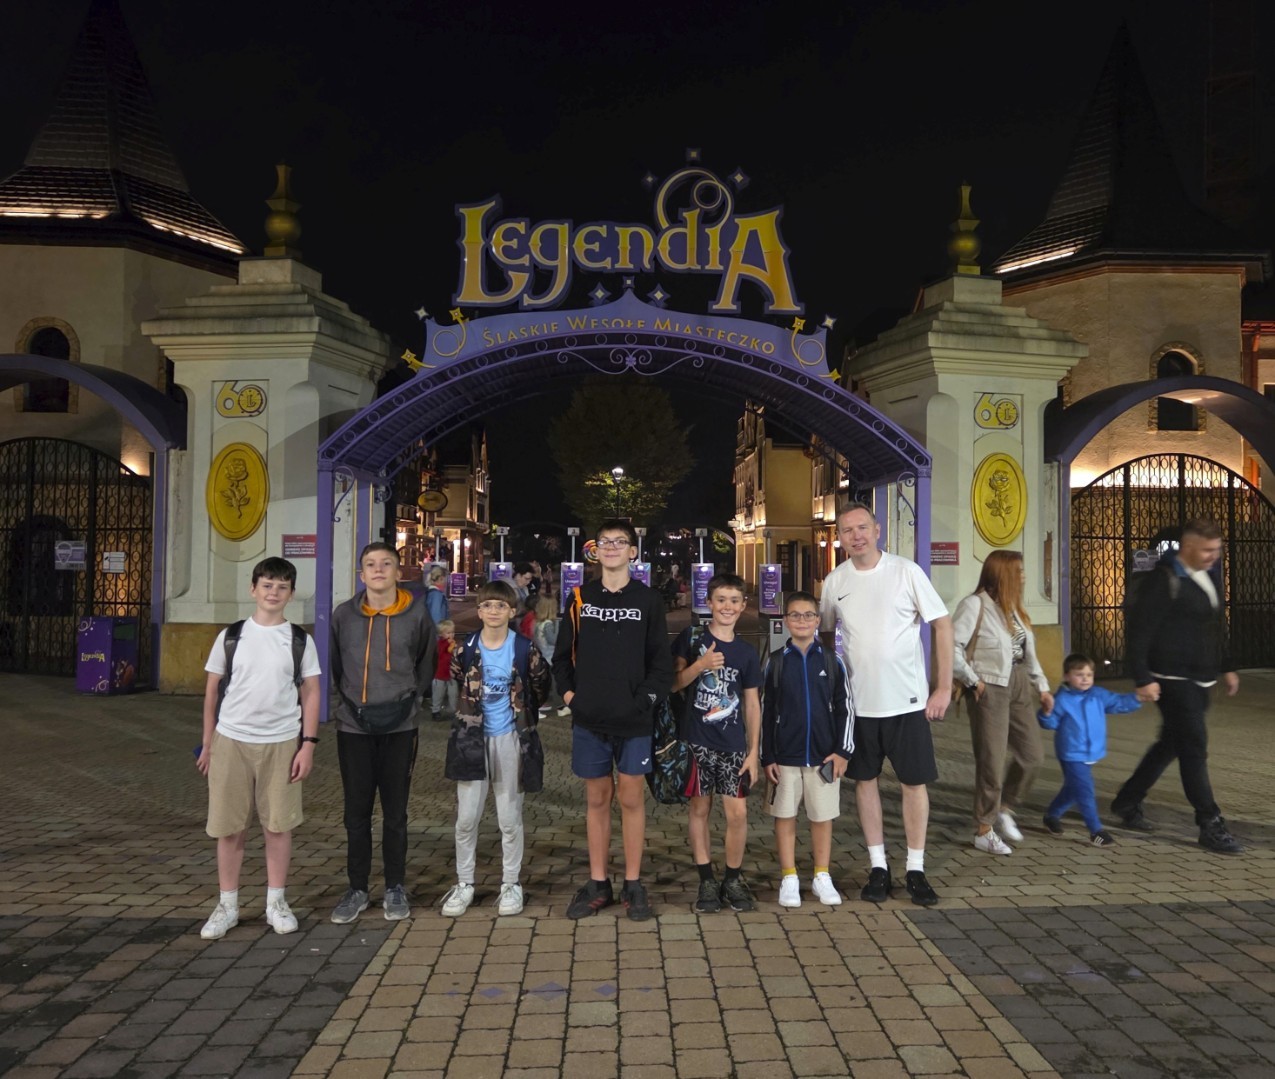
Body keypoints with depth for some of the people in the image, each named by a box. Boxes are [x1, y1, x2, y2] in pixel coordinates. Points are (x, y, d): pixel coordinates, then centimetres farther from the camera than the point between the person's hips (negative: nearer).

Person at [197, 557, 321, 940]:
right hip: (231, 740, 0)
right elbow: (212, 692, 7)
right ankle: (227, 905, 20)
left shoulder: (300, 640, 2)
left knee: (279, 825, 6)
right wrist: (207, 745, 6)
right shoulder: (231, 636, 3)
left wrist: (307, 744, -4)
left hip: (281, 743, 0)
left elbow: (310, 694, 3)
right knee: (229, 826, 6)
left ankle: (276, 902, 21)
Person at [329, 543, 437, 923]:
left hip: (399, 727, -1)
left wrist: (410, 698, 5)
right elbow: (336, 666, 10)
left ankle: (395, 888, 22)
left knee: (395, 812, 8)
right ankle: (357, 889, 21)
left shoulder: (416, 613, -3)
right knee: (357, 812, 8)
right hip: (353, 726, 1)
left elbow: (427, 663, 9)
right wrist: (345, 702, 4)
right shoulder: (344, 615, 0)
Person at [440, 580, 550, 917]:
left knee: (510, 817, 7)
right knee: (466, 817, 6)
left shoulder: (525, 649, -7)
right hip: (472, 737, 2)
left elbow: (541, 683, 7)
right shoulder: (466, 649, -2)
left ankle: (511, 884, 20)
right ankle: (464, 884, 20)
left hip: (509, 740, -2)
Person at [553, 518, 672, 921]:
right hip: (589, 720, 2)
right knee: (596, 798, 10)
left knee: (631, 798, 5)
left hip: (633, 721, -2)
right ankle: (598, 884, 20)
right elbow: (562, 656, 11)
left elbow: (662, 662, 2)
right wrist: (569, 694, 0)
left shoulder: (647, 600, 1)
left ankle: (633, 885, 16)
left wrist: (646, 699, -8)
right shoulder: (581, 598, 6)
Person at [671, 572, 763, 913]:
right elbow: (673, 683, -1)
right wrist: (700, 665, -18)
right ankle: (707, 881, 18)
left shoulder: (747, 652, 7)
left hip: (734, 744, 2)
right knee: (699, 809, 6)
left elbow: (752, 704, 8)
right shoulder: (691, 637, 1)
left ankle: (733, 879, 16)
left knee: (738, 812, -2)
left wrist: (754, 751, 3)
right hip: (697, 741, -1)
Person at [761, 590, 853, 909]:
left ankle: (822, 877, 23)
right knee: (785, 816, 6)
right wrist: (767, 757, -1)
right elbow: (766, 712, 2)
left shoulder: (831, 661, 1)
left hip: (823, 755, 0)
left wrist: (842, 751, -2)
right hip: (785, 756, 0)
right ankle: (789, 879, 18)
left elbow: (844, 708, 4)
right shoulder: (776, 662, 1)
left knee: (823, 816, 8)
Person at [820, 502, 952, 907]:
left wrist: (944, 687, -9)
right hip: (858, 702, 3)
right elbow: (826, 637, 13)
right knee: (865, 780, 9)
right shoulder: (834, 582, 1)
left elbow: (942, 625, -5)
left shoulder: (906, 572, -8)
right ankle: (878, 867, 22)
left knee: (915, 782, 4)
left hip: (907, 700, -2)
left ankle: (916, 870, 18)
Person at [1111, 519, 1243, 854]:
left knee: (1170, 745, 15)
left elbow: (1217, 628, 23)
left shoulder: (1206, 578, 12)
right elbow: (1140, 631, -18)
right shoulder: (1164, 580, -16)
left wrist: (1226, 667, 21)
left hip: (1200, 680, 9)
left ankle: (1127, 802, 27)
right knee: (1195, 750, -5)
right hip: (1174, 680, -9)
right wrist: (1143, 678, -21)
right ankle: (1210, 826, 4)